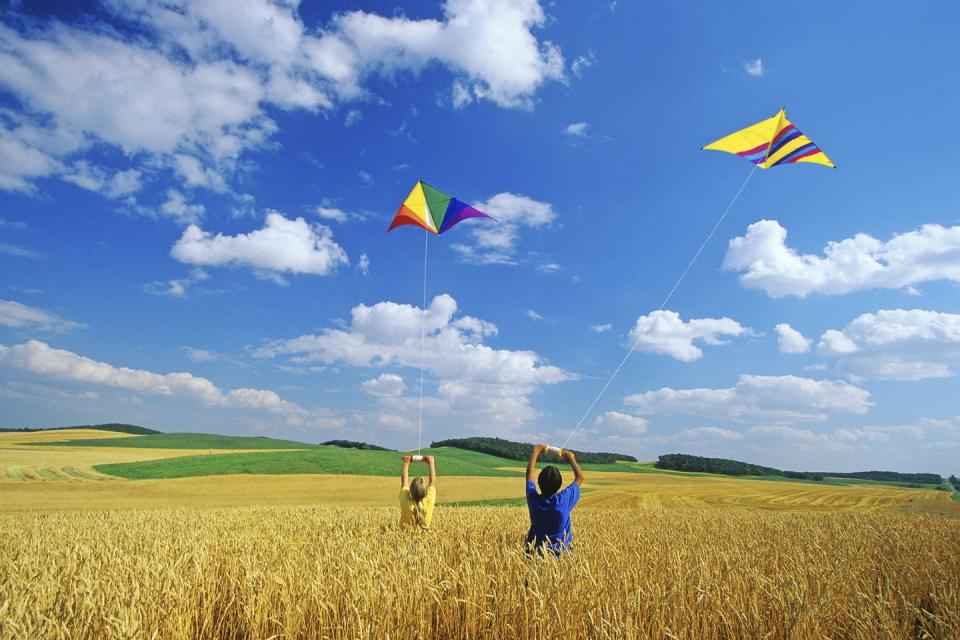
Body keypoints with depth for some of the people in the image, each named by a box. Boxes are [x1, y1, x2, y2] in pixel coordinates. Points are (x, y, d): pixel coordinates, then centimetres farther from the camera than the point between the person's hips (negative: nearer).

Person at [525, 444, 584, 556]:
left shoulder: (533, 500, -13)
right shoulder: (564, 500, -18)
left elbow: (530, 472, 5)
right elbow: (580, 477, 0)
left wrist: (536, 451, 15)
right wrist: (571, 459, 12)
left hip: (536, 551, 2)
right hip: (561, 552, -2)